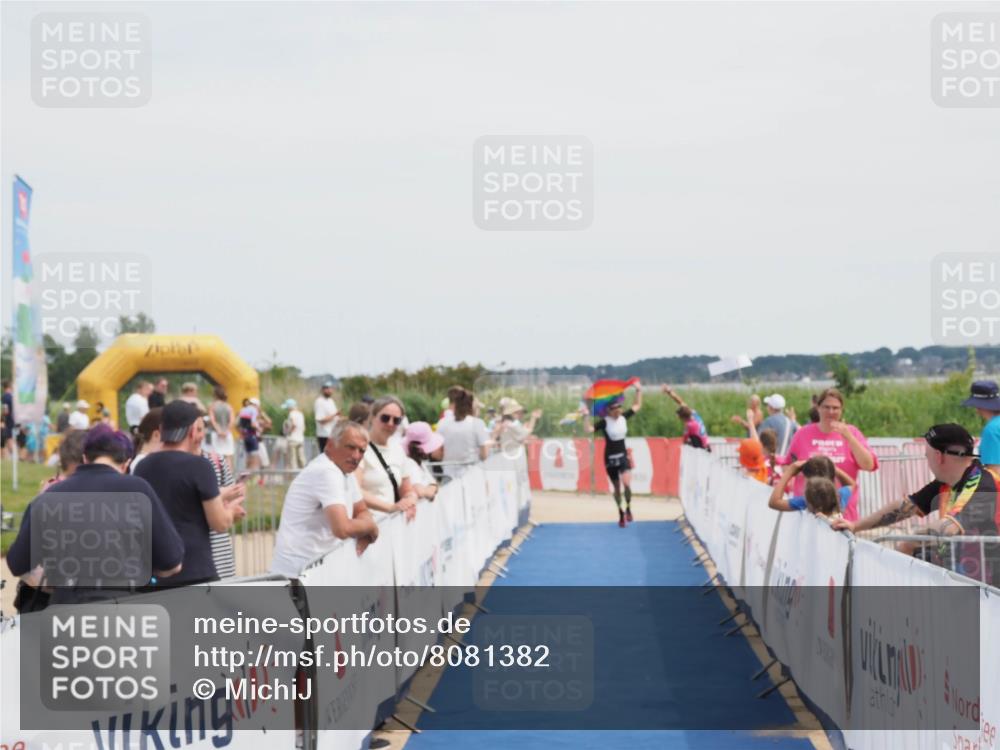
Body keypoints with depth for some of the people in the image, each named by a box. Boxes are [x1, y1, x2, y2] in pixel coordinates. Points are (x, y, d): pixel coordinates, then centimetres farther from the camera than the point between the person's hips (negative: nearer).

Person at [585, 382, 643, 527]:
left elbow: (637, 406, 10)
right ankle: (621, 513, 29)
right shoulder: (604, 422, -16)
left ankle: (628, 508, 6)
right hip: (610, 458, -2)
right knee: (616, 488, 9)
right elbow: (589, 429, -27)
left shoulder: (624, 417, -3)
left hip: (623, 456, 2)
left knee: (627, 484, -18)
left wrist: (639, 390, 3)